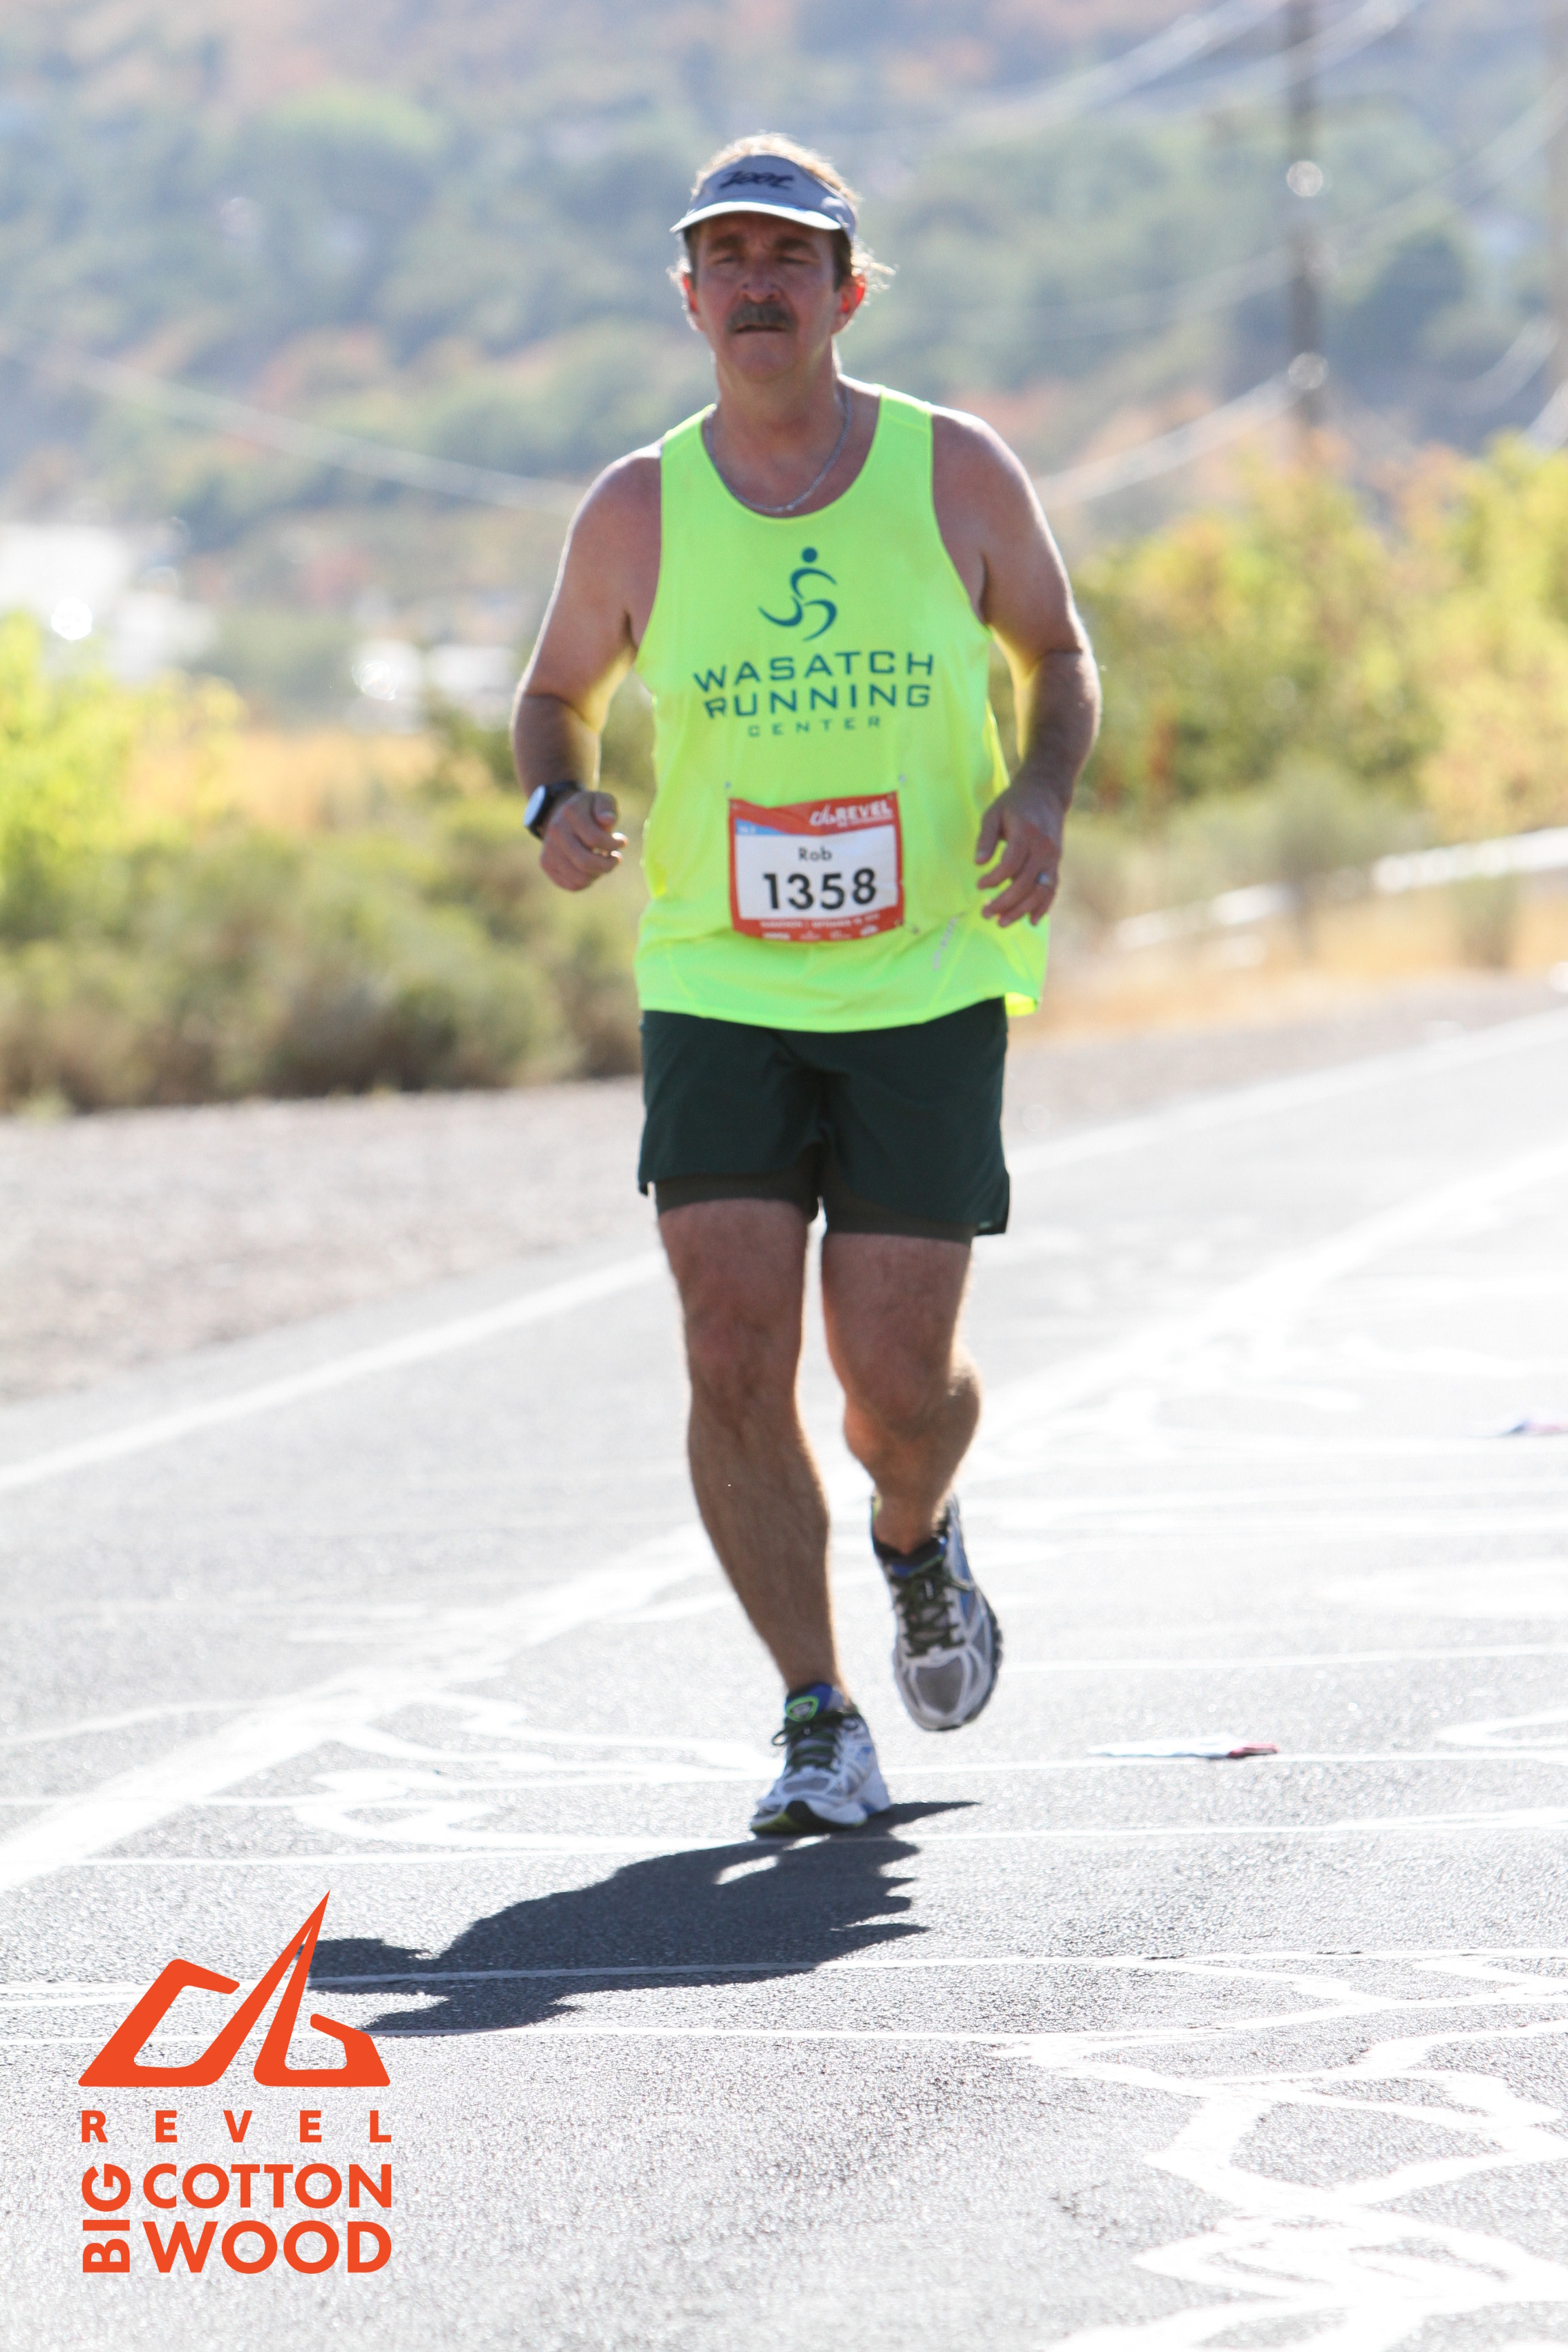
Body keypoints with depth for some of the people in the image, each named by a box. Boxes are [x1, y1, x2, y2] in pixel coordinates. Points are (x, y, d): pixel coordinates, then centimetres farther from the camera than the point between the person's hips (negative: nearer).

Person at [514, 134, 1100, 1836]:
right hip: (717, 993, 1)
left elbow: (1055, 651, 13)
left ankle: (918, 1538, 34)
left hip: (929, 989, -1)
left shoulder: (956, 472, -1)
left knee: (897, 1382, -3)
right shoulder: (638, 512, 1)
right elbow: (557, 692, 15)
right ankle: (818, 1724, 1)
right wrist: (556, 803, -7)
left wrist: (1044, 792, -6)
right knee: (735, 1357, -12)